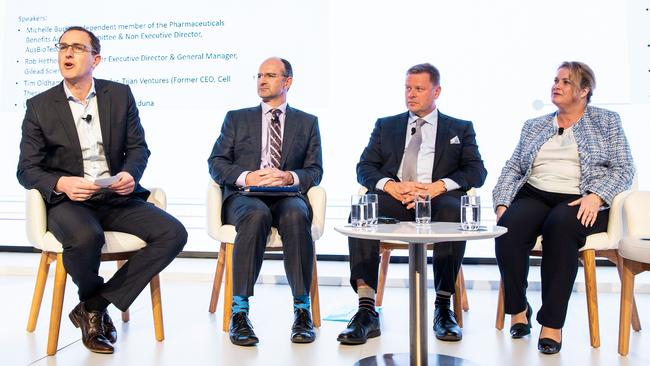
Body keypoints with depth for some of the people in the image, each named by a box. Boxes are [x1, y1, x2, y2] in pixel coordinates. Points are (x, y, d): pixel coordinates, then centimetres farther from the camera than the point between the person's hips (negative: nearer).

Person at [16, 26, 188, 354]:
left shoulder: (120, 95, 9)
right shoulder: (39, 106, 4)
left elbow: (138, 147, 9)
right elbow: (27, 169, 2)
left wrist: (130, 173, -14)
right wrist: (61, 183, -21)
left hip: (116, 197, 3)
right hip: (68, 200, -2)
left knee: (173, 233, -20)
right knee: (86, 237, -37)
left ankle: (94, 305, -9)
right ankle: (93, 301, -1)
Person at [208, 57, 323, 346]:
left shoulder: (307, 122, 18)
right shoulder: (236, 119, 19)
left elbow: (315, 170, 9)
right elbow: (216, 163, 8)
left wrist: (289, 177, -14)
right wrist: (246, 177, -12)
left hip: (287, 196, 0)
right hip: (244, 196, 0)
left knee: (296, 214, -36)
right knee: (257, 214, -37)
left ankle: (302, 309, -28)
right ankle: (239, 310, -32)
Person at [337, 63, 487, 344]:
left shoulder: (460, 129, 20)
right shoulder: (385, 126, 23)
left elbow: (477, 172, 6)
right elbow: (364, 167, 11)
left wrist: (438, 186, -13)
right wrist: (391, 185, -12)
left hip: (438, 198, -1)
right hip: (394, 198, 1)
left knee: (453, 212, -36)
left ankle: (443, 307, -25)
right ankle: (366, 310, -31)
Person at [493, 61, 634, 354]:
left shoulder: (607, 121, 15)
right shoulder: (533, 126, 23)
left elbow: (623, 169, 5)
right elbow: (512, 169, 15)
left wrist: (596, 196, -14)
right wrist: (502, 203, -3)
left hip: (581, 202, -2)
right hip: (534, 196, 3)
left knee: (560, 226, -38)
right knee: (508, 227, -31)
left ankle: (552, 322, -29)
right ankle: (517, 308, -12)